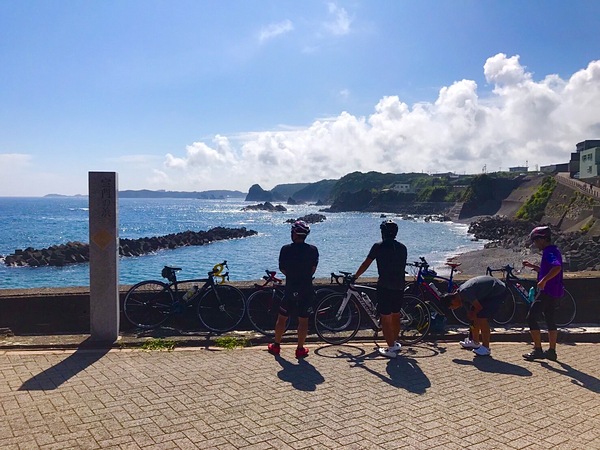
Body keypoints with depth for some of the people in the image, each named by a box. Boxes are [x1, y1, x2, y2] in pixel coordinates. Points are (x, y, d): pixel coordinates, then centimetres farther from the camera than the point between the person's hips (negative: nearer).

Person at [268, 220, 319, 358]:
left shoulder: (286, 249, -6)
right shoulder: (313, 250, -4)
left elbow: (282, 269, 1)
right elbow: (313, 269, 0)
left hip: (290, 289, 0)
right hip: (307, 290, 0)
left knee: (282, 318, 13)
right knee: (303, 320, 8)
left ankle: (276, 345, 23)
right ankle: (300, 349, 12)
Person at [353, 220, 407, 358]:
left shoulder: (378, 247, -7)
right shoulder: (402, 247, 8)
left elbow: (366, 264, -5)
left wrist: (354, 277, 7)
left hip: (385, 287, -6)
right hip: (399, 287, 6)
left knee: (386, 318, 2)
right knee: (396, 316, 21)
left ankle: (391, 349, 5)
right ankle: (395, 343, 35)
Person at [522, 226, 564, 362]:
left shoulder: (549, 251, -15)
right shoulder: (553, 250, 17)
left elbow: (557, 267, -32)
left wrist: (543, 281, -32)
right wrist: (532, 266, 20)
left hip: (547, 291, -10)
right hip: (553, 291, 10)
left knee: (531, 318, -7)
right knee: (550, 320, 14)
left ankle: (538, 350, -5)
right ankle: (551, 351, 19)